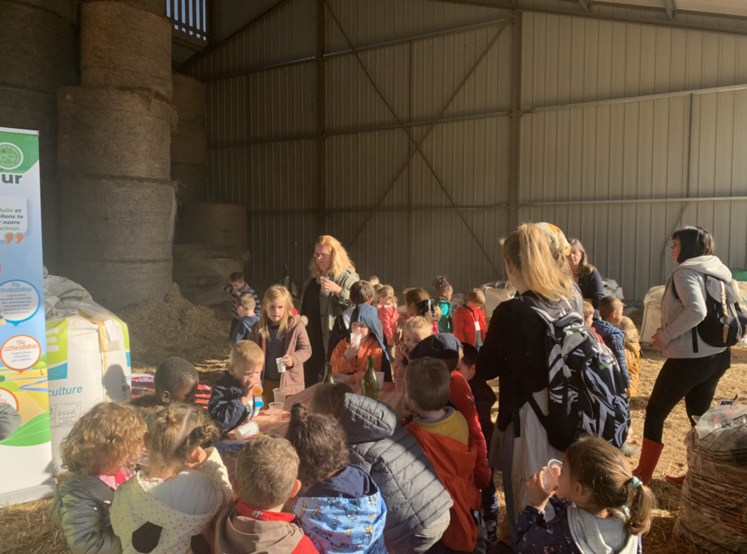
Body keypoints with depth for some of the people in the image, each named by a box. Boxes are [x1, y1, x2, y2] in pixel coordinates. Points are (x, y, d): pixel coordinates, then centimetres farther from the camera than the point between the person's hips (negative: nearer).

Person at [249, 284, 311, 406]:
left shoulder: (296, 326, -12)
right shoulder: (258, 328, -2)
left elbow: (306, 349, -8)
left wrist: (293, 359, -26)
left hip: (290, 382, -4)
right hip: (267, 382, 4)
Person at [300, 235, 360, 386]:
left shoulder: (348, 277, -8)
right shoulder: (313, 276, 15)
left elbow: (356, 303, -21)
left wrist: (338, 290, -32)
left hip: (332, 341, -7)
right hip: (311, 339, 7)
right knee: (311, 381, 15)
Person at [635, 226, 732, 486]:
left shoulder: (685, 271, -14)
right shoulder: (719, 271, 12)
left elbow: (696, 311, -29)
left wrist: (665, 335, -18)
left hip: (689, 358, -8)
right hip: (717, 355, 8)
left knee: (655, 412, 5)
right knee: (699, 416, 19)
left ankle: (643, 474, 14)